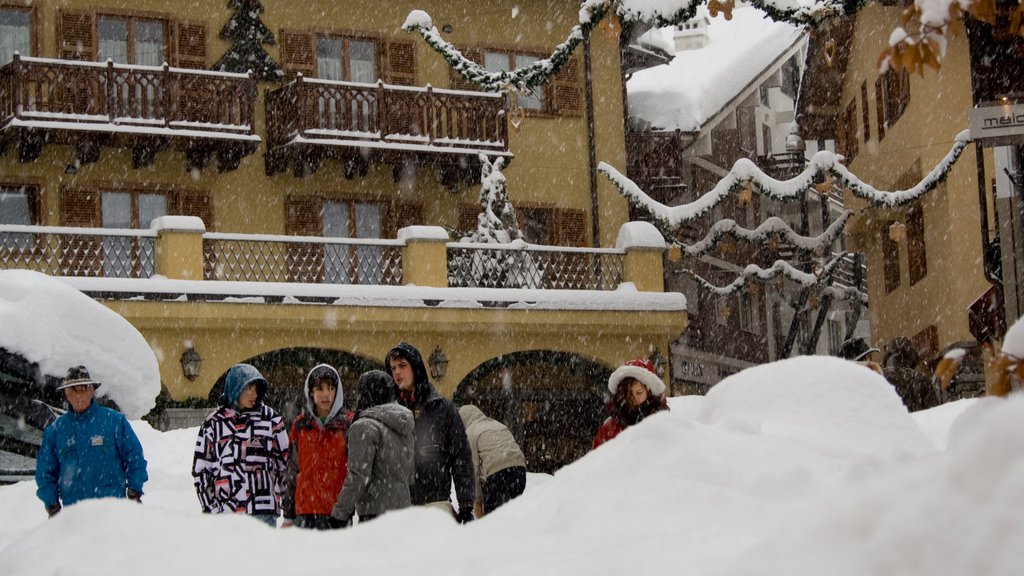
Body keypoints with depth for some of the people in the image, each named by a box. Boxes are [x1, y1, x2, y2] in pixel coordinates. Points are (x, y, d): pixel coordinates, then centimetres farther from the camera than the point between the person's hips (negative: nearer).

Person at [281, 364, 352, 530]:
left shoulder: (348, 424, 4)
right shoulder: (300, 425, 11)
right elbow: (292, 471, 15)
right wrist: (288, 516, 13)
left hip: (338, 510, -2)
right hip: (305, 511, 2)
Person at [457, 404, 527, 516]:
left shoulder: (470, 433, 8)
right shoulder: (498, 425, 29)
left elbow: (473, 468, 4)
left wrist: (478, 499, 9)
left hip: (496, 473, -6)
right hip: (519, 467, 6)